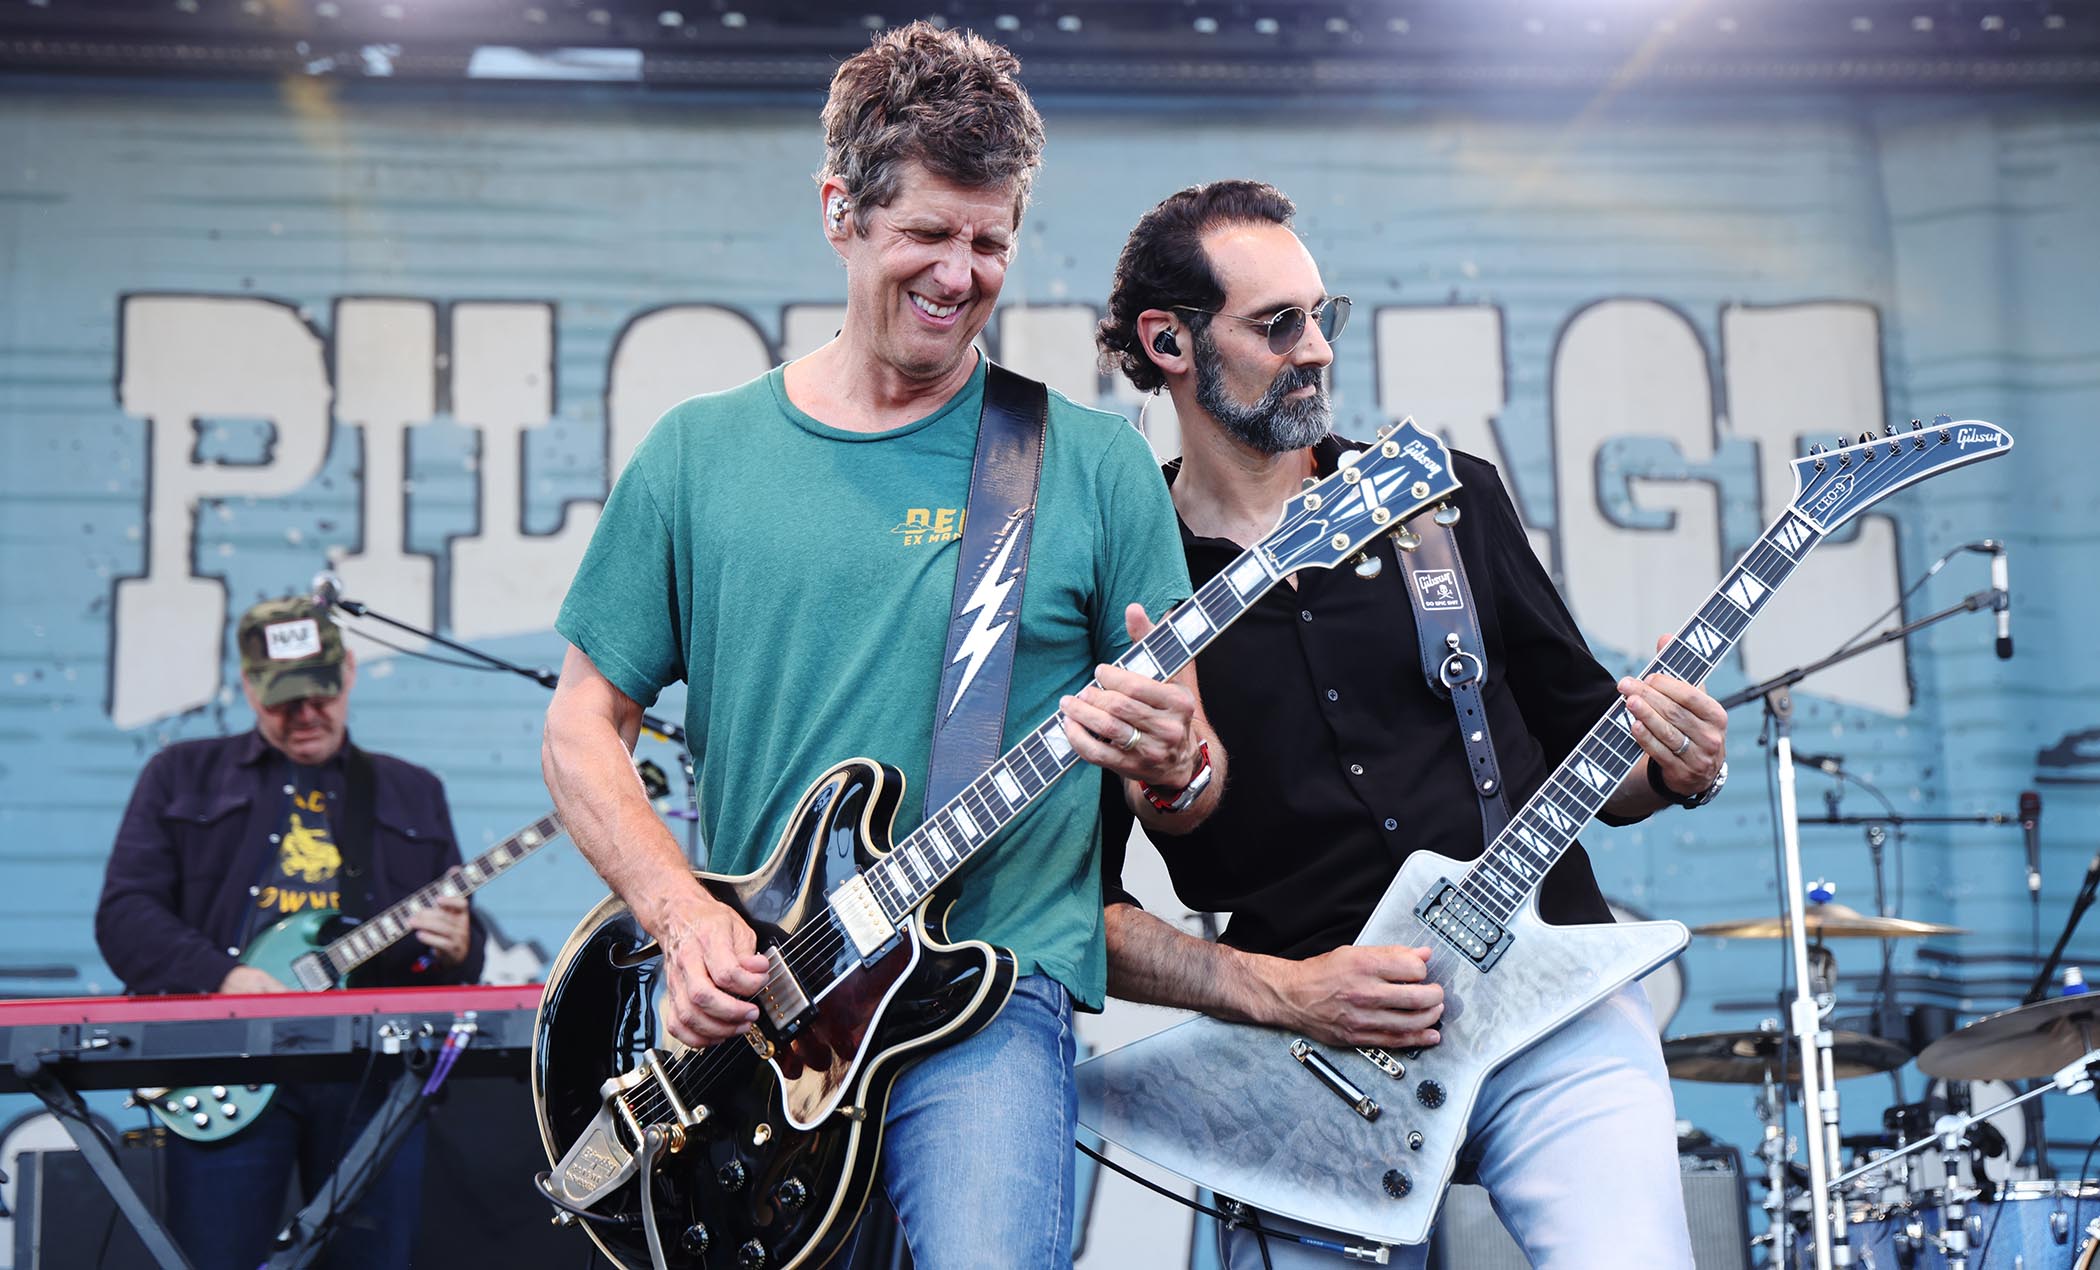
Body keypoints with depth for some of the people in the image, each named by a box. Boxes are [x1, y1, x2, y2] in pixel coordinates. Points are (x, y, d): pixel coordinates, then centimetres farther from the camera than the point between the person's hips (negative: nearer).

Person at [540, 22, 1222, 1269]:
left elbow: (1197, 766, 6)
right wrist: (683, 914, -6)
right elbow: (584, 726, 10)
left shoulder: (1091, 463, 3)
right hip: (736, 1006, 3)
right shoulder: (698, 455, 8)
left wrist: (1172, 767, -18)